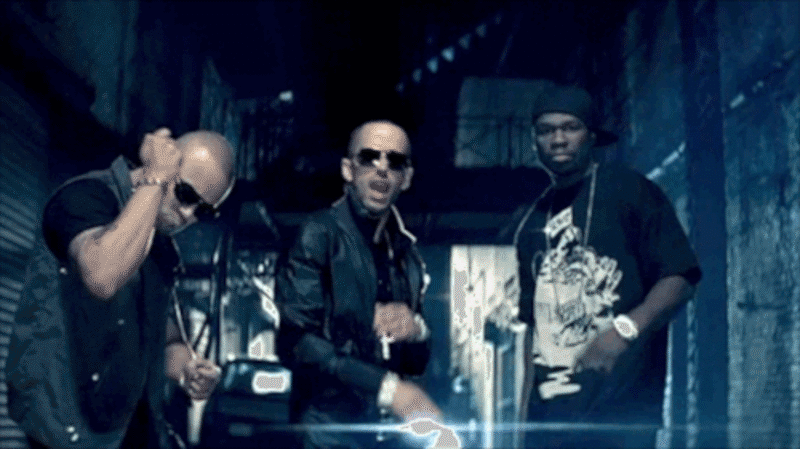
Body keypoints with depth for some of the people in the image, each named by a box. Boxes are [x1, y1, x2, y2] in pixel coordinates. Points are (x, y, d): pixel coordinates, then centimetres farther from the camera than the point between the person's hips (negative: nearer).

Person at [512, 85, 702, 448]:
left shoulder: (629, 190, 1)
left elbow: (680, 276, -6)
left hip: (620, 403, -5)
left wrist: (625, 329, -23)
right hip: (549, 407, 5)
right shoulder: (532, 222, 18)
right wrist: (526, 404, 12)